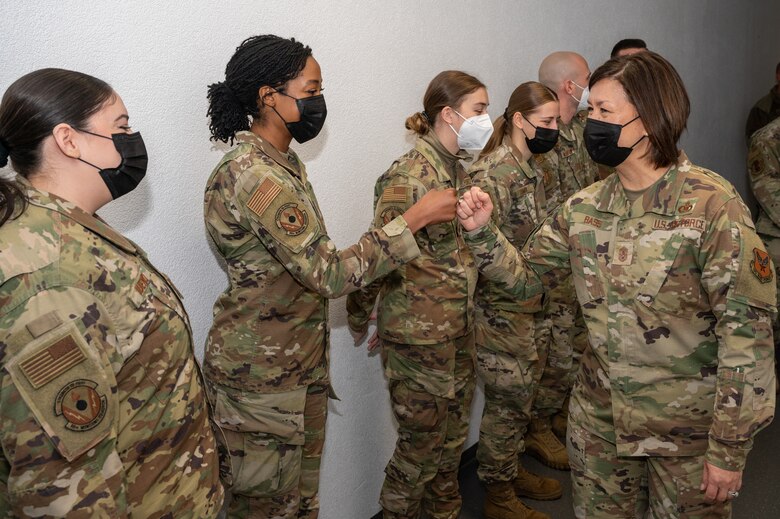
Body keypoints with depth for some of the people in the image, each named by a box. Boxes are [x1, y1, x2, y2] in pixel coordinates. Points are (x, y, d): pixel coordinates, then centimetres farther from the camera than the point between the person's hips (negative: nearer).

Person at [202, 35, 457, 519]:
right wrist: (417, 216, -23)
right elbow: (329, 272, -28)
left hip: (303, 361, 9)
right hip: (261, 373, -9)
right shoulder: (250, 175, -24)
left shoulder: (285, 163, 8)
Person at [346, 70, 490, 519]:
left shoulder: (459, 168, 8)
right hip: (419, 333, -8)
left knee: (453, 435, 20)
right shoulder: (408, 175, -19)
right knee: (423, 441, 6)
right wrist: (360, 317, -10)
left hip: (461, 327, 8)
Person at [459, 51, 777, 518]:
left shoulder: (711, 204, -19)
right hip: (600, 416, 5)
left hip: (688, 426, -4)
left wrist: (729, 448, -17)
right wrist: (483, 231, -11)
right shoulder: (585, 207, -2)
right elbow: (527, 274, 7)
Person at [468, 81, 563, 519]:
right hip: (503, 310, -8)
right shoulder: (493, 173, -19)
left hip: (536, 306, 8)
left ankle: (513, 470, 40)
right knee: (507, 401, 5)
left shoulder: (539, 167, 8)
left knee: (523, 397, 20)